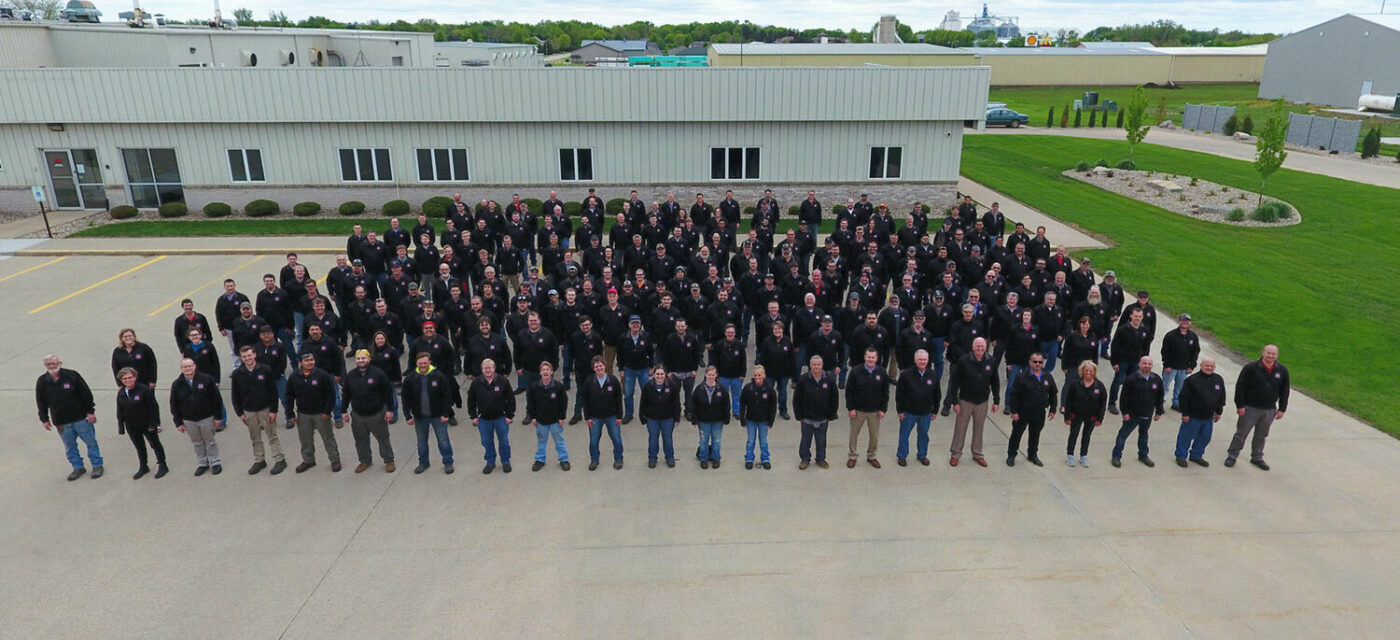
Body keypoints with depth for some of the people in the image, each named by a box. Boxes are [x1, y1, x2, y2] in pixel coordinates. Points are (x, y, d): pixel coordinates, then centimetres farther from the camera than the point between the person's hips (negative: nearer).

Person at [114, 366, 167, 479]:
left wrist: (153, 424, -18)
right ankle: (143, 467, 34)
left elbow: (154, 407, -16)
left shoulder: (144, 389, -17)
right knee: (139, 447, 18)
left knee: (155, 444, 9)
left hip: (147, 424, -5)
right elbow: (119, 411, 6)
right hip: (131, 427, 5)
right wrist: (121, 426, 4)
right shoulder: (121, 393, -1)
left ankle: (162, 465, 23)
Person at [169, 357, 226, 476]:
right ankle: (202, 463, 26)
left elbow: (216, 399, -6)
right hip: (189, 420, 3)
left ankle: (215, 462, 21)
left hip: (207, 418, -2)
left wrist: (218, 416, -7)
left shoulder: (206, 379, -9)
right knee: (197, 443, 13)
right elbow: (174, 405, 4)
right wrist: (178, 423, 2)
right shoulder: (177, 385, -1)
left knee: (210, 441, 9)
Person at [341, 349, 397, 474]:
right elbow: (345, 395, 10)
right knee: (361, 440, 14)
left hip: (377, 414, -3)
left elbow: (388, 392, -8)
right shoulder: (350, 376, 1)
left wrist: (390, 410, -9)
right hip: (357, 415, 4)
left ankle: (389, 460, 22)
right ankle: (365, 460, 32)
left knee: (383, 438, 7)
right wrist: (344, 411, 10)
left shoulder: (378, 373, -11)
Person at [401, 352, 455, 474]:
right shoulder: (410, 378, -6)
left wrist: (445, 414, -10)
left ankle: (448, 462, 20)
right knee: (421, 441, 16)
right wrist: (407, 416, -3)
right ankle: (423, 463, 33)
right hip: (419, 416, 2)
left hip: (437, 415, -2)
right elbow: (405, 398, 1)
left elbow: (447, 395, -8)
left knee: (443, 440, 5)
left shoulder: (439, 376, -12)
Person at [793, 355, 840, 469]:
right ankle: (805, 458, 31)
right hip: (807, 418, -1)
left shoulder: (830, 379, -7)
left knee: (821, 441, 14)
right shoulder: (803, 379, -12)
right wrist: (799, 416, -5)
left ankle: (821, 459, 33)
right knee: (806, 440, 12)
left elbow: (834, 398, 2)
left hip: (823, 418, 1)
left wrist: (831, 416, 2)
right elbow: (796, 399, -6)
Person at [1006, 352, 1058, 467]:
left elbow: (1053, 394, 11)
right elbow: (1013, 395, -12)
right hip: (1022, 412, -4)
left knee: (1035, 434, 17)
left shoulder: (1048, 377, 1)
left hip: (1039, 413, 4)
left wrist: (1052, 410, 9)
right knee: (1017, 434, 6)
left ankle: (1033, 455, 35)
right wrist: (1014, 411, -14)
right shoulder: (1022, 377, -13)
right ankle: (1011, 455, 20)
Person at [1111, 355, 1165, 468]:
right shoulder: (1131, 378, -15)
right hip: (1132, 414, -4)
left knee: (1144, 435, 20)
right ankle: (1116, 456, 13)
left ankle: (1143, 456, 37)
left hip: (1147, 415, 5)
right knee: (1123, 434, 3)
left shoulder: (1157, 379, -1)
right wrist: (1125, 412, -14)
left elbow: (1160, 397, 9)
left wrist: (1159, 412, 9)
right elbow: (1125, 397, -13)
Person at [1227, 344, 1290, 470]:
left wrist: (1282, 409, 7)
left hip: (1269, 410, 4)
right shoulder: (1251, 368, -12)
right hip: (1250, 408, -4)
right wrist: (1240, 405, -13)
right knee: (1241, 433, 2)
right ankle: (1232, 456, 13)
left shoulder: (1282, 371, 1)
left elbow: (1285, 391, 9)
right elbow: (1240, 387, -10)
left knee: (1261, 436, 15)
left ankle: (1257, 458, 30)